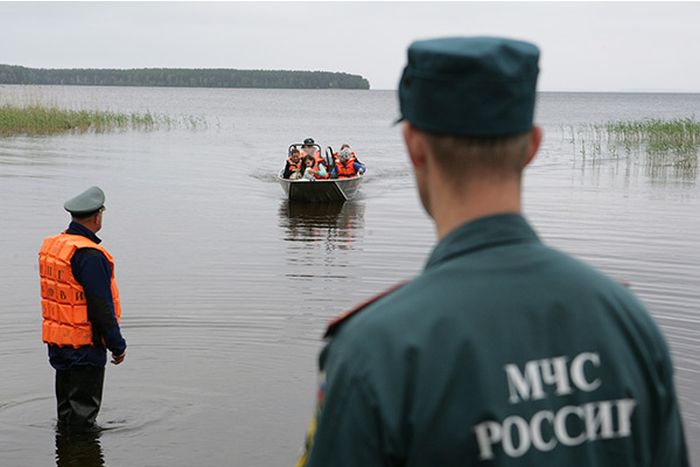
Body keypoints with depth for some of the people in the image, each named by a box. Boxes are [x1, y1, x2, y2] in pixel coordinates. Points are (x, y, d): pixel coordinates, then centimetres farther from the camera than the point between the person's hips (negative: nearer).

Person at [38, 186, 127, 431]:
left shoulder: (50, 246, 6)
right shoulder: (90, 255, -23)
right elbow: (102, 307, -22)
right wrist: (118, 346, -13)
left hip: (55, 342, 9)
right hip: (84, 344, -9)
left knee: (65, 401, 20)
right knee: (83, 405, 3)